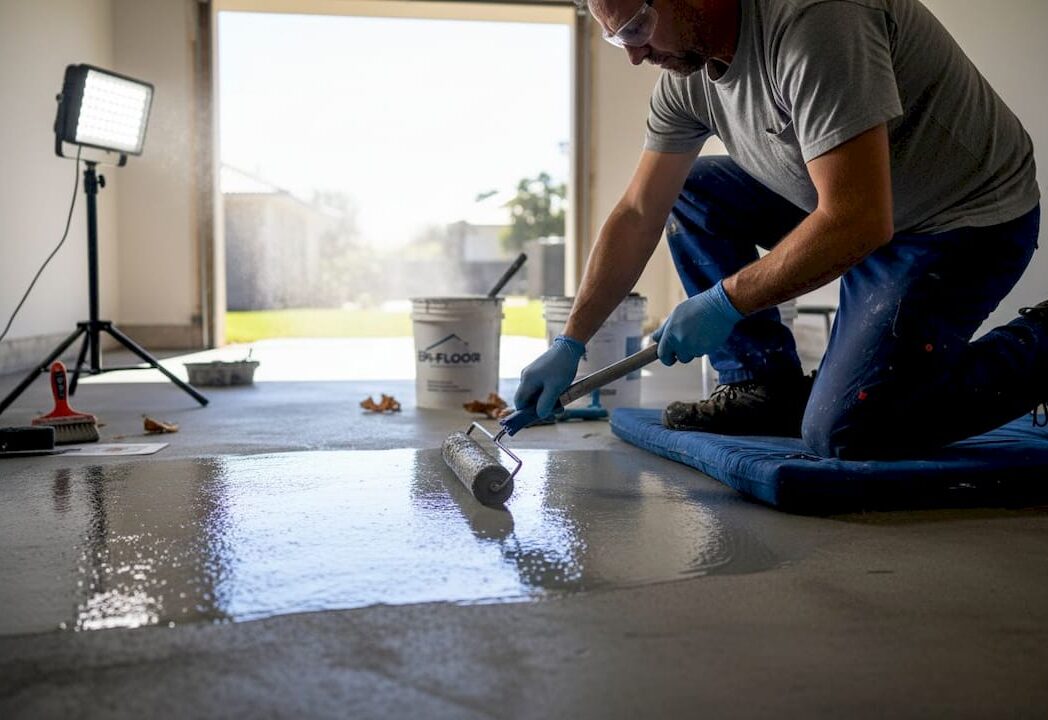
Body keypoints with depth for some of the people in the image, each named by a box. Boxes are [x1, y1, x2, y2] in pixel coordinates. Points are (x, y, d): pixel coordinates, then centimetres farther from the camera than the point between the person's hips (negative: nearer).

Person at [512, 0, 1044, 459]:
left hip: (968, 221, -8)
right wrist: (570, 343, 0)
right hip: (858, 207, 8)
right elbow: (637, 216, 2)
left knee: (842, 432, -18)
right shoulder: (685, 74, -4)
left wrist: (725, 301, -25)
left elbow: (858, 223, -35)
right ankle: (766, 387, 5)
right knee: (687, 192, 2)